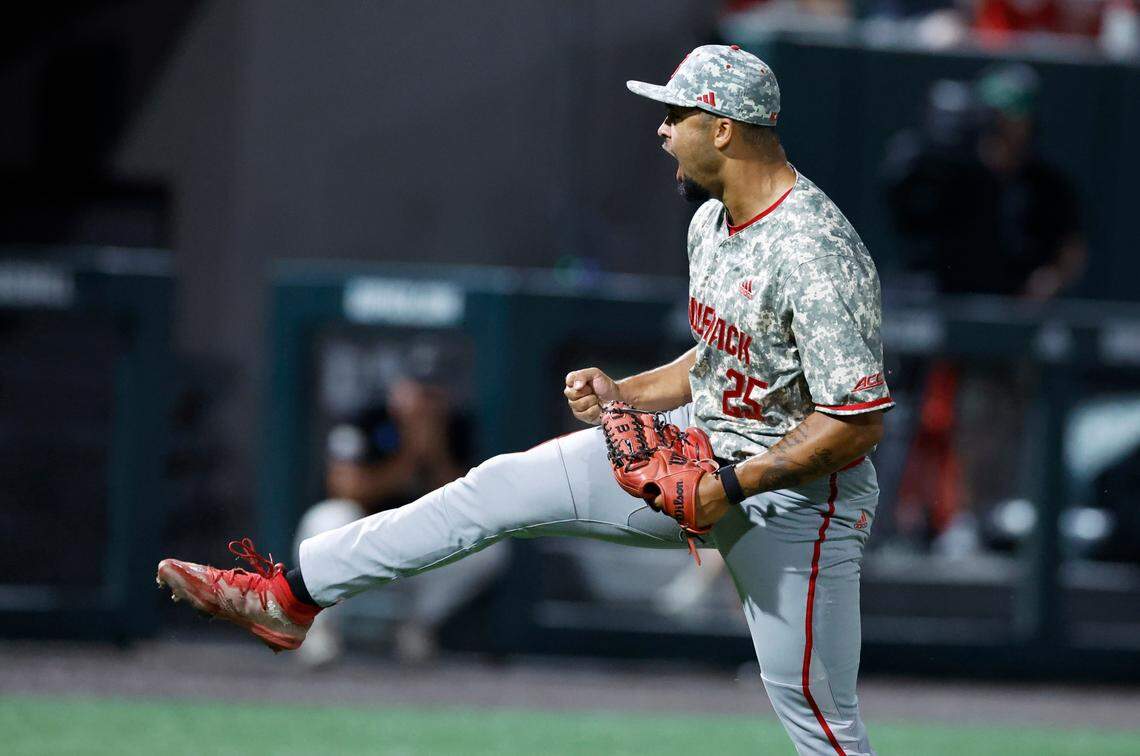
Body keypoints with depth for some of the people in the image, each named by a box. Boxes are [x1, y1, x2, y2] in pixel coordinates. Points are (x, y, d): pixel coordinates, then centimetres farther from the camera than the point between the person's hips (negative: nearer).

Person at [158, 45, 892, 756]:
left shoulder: (813, 253, -26)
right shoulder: (712, 220, 5)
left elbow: (861, 422, -29)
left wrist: (729, 486, -28)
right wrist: (622, 394, 5)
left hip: (794, 496, -9)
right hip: (701, 448, 9)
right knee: (502, 486, 3)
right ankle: (294, 596, 8)